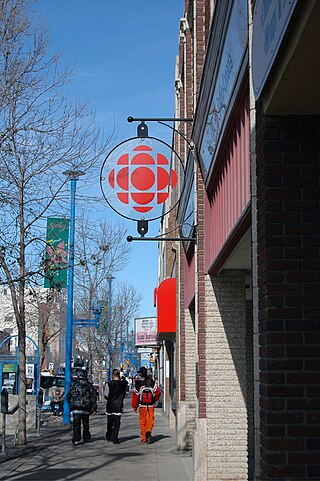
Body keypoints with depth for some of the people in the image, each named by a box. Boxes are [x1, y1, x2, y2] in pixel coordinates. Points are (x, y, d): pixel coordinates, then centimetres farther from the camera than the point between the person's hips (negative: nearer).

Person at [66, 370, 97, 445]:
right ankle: (86, 438, 27)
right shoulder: (88, 384, 3)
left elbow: (68, 396, 6)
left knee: (76, 425, -2)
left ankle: (76, 439, -12)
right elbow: (93, 396, 0)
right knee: (86, 424, 16)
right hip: (86, 408, 1)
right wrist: (94, 408, 3)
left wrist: (71, 404, 21)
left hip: (76, 408, -1)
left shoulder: (73, 384, 4)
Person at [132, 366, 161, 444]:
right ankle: (148, 432, -23)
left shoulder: (138, 383, -5)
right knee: (150, 420, 4)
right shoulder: (152, 382, 3)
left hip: (142, 405, -1)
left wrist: (134, 406, 3)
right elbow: (158, 392, 0)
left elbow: (135, 395, -4)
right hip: (151, 405, 1)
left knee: (142, 421, 8)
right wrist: (154, 400, 17)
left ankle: (144, 438, 10)